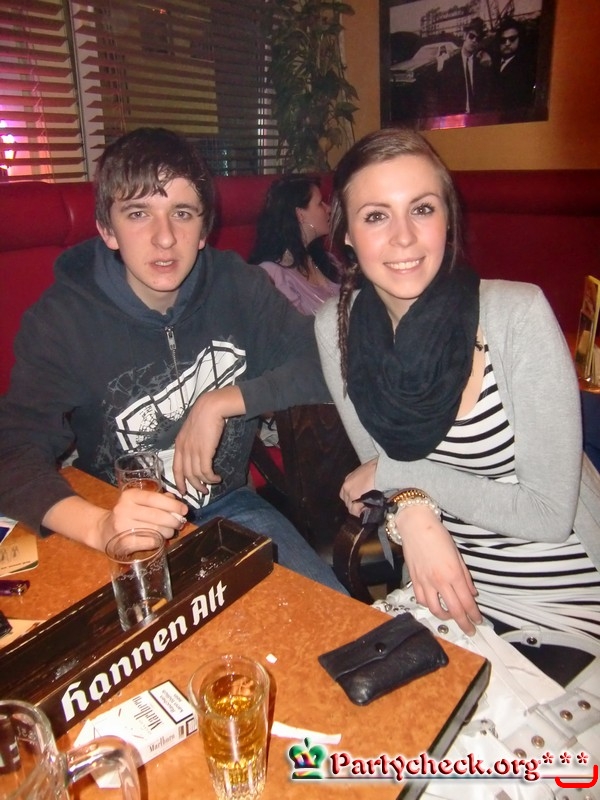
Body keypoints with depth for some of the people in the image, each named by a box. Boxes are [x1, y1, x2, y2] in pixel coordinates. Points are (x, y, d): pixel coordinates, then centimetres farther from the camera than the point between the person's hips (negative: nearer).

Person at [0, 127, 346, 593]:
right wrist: (100, 527, -41)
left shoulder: (235, 284, -6)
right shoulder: (63, 319, -13)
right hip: (126, 542, -2)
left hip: (228, 506, 3)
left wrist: (219, 402, -20)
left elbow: (325, 365, -11)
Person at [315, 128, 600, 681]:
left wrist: (395, 475, -16)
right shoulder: (336, 326, -8)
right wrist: (410, 511, -20)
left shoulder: (518, 314, -21)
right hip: (442, 580, 4)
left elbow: (549, 512, -19)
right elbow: (378, 463, 2)